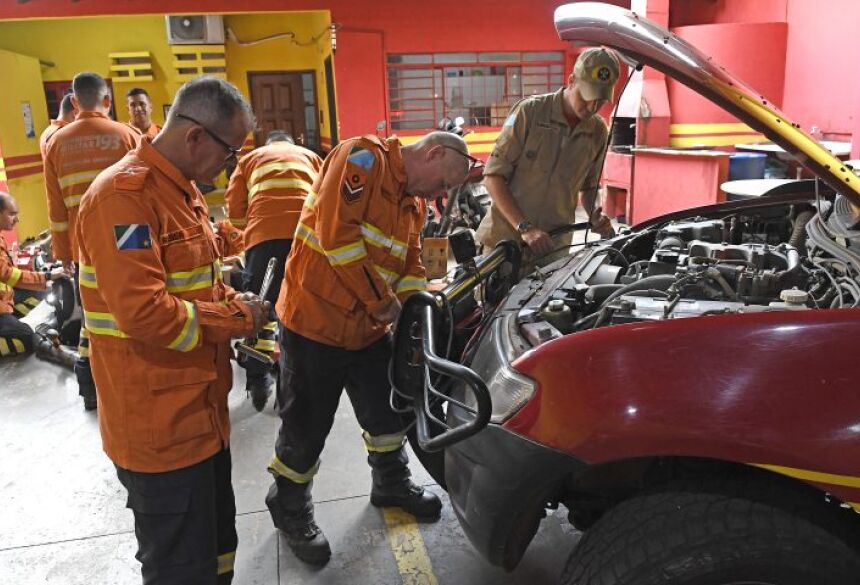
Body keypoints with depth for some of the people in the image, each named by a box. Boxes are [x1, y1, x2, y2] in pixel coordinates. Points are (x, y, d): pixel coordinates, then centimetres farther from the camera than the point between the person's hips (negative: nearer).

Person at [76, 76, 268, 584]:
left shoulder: (181, 188, 12)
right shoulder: (123, 195, -20)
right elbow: (143, 312, -28)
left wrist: (235, 301, 2)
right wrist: (237, 318, -16)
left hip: (201, 408, 10)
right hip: (160, 423, -10)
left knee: (216, 541, 24)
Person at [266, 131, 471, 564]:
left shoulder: (414, 202, 12)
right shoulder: (363, 158, -16)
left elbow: (411, 264, 14)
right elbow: (336, 233, -26)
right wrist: (380, 299, -20)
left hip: (369, 328, 8)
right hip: (315, 320, -8)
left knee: (389, 409, 20)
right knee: (306, 427, 6)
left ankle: (391, 483, 44)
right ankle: (290, 511, 29)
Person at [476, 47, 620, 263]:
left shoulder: (598, 131, 5)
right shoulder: (530, 111, -11)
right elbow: (493, 176, -12)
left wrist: (596, 216, -4)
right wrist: (525, 228, -21)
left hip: (554, 244, 4)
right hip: (504, 238, -3)